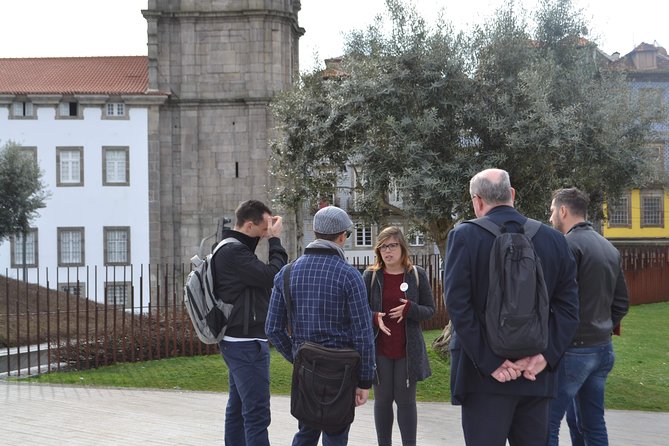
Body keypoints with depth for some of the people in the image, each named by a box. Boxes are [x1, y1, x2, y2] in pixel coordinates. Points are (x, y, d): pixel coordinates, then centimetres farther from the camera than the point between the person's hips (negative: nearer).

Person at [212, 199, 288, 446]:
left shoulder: (228, 248, 14)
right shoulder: (234, 251, -18)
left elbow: (262, 278, 13)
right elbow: (272, 276, -21)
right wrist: (275, 240, -12)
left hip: (235, 342, 11)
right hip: (248, 343, -11)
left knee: (237, 408, 16)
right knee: (257, 415, -10)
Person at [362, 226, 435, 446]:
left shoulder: (417, 274, -1)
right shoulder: (370, 276, 0)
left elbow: (430, 309, 2)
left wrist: (410, 309, -18)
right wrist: (374, 318, -19)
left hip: (408, 349, -1)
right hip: (379, 350, 1)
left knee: (406, 400, 6)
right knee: (382, 400, 9)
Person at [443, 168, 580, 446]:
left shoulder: (464, 236, -6)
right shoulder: (554, 239, 6)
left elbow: (458, 304, -14)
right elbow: (568, 306, 0)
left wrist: (489, 362, -13)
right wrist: (545, 355, -5)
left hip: (483, 374, -4)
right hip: (535, 374, 4)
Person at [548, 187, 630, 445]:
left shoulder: (568, 245, -13)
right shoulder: (609, 248, 12)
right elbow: (621, 303, 15)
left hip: (572, 349, -8)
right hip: (603, 348, 9)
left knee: (547, 423, -3)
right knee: (593, 424, 15)